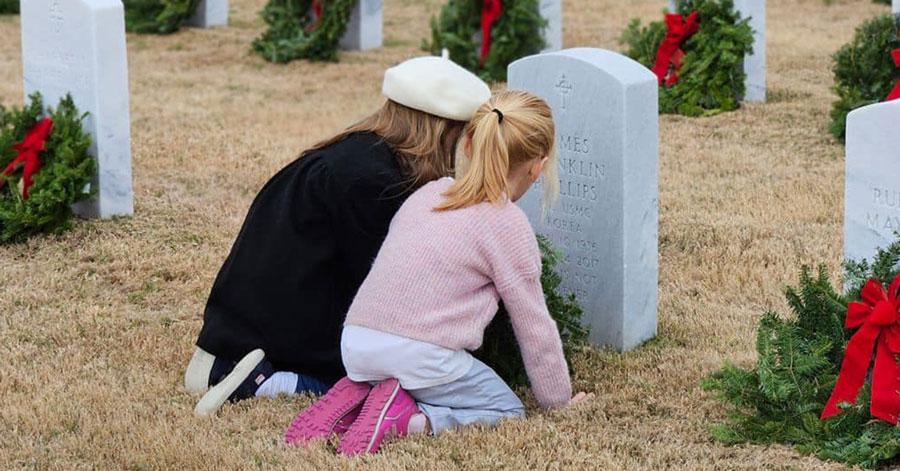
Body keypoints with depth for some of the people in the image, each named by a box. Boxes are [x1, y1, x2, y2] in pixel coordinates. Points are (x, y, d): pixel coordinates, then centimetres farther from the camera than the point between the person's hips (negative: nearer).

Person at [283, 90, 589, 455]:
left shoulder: (429, 192, 14)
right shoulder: (509, 225, -5)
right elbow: (533, 326, 0)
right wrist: (559, 400, 14)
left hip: (356, 343, 7)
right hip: (420, 354, -7)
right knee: (507, 410, 12)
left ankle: (356, 396, 5)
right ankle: (411, 419, -11)